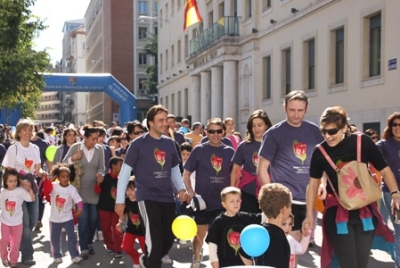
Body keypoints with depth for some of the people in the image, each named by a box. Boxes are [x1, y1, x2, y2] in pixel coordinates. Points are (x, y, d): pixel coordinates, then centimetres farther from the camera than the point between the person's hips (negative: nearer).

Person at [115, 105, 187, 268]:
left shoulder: (170, 143, 7)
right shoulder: (138, 143, -7)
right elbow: (125, 171, -4)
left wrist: (181, 189, 1)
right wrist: (120, 200, -6)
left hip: (168, 198, 6)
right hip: (147, 198, -5)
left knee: (168, 239, 14)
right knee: (155, 241, -9)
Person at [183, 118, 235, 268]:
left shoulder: (230, 151, 2)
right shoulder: (199, 150, -4)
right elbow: (186, 173, -2)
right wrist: (190, 192, -13)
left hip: (224, 202, 2)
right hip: (203, 201, -1)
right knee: (199, 234, 11)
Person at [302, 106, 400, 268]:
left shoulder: (363, 142, -10)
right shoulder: (320, 152, -7)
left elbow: (384, 170, -2)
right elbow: (313, 183, 3)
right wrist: (309, 215, -1)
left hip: (365, 210, 1)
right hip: (336, 212, -1)